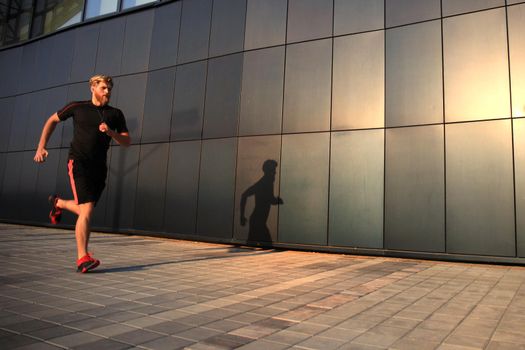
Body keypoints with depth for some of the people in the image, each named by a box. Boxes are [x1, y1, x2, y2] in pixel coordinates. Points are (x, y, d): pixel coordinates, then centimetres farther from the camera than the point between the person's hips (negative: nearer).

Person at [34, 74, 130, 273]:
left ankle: (58, 203, 47)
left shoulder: (115, 114, 8)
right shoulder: (78, 107, 3)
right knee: (87, 211, -16)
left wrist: (110, 132, -13)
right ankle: (82, 259, -9)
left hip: (99, 166, 4)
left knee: (85, 210, 14)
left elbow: (127, 142, 5)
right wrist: (41, 146, 8)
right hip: (78, 163, -4)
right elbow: (52, 120, 16)